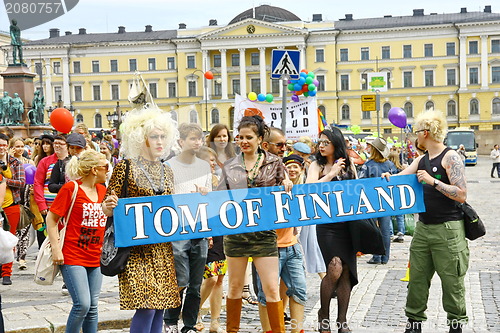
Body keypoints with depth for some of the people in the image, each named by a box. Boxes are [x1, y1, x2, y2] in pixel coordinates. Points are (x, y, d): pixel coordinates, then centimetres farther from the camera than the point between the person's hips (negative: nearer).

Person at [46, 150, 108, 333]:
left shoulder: (102, 190, 11)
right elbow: (51, 218, -6)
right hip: (73, 257, -6)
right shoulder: (71, 188, -7)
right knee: (82, 304, -13)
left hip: (96, 257, 6)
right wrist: (56, 248, -12)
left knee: (92, 307, 7)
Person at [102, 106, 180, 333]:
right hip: (137, 248, -6)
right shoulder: (124, 168, -4)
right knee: (146, 306, -13)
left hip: (163, 248, 6)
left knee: (159, 306, 6)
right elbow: (107, 210, -3)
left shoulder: (167, 171, 13)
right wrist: (109, 206, -25)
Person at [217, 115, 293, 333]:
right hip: (235, 231, 1)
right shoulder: (230, 166, 6)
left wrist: (287, 186, -10)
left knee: (271, 288, -3)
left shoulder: (274, 163, 4)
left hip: (264, 232, -1)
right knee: (235, 287, 11)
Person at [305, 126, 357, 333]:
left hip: (348, 222, 3)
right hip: (327, 225, -3)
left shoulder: (348, 165, 10)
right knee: (334, 268, -14)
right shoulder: (317, 166, 2)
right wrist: (332, 174, -15)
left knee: (346, 271, 3)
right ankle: (324, 314, 9)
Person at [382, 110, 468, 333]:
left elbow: (461, 195, -17)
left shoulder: (450, 157, -11)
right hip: (423, 227, 7)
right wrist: (388, 177, -11)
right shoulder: (421, 160, 12)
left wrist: (433, 181, -22)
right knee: (417, 277, 10)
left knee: (451, 279, 2)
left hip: (448, 229, -7)